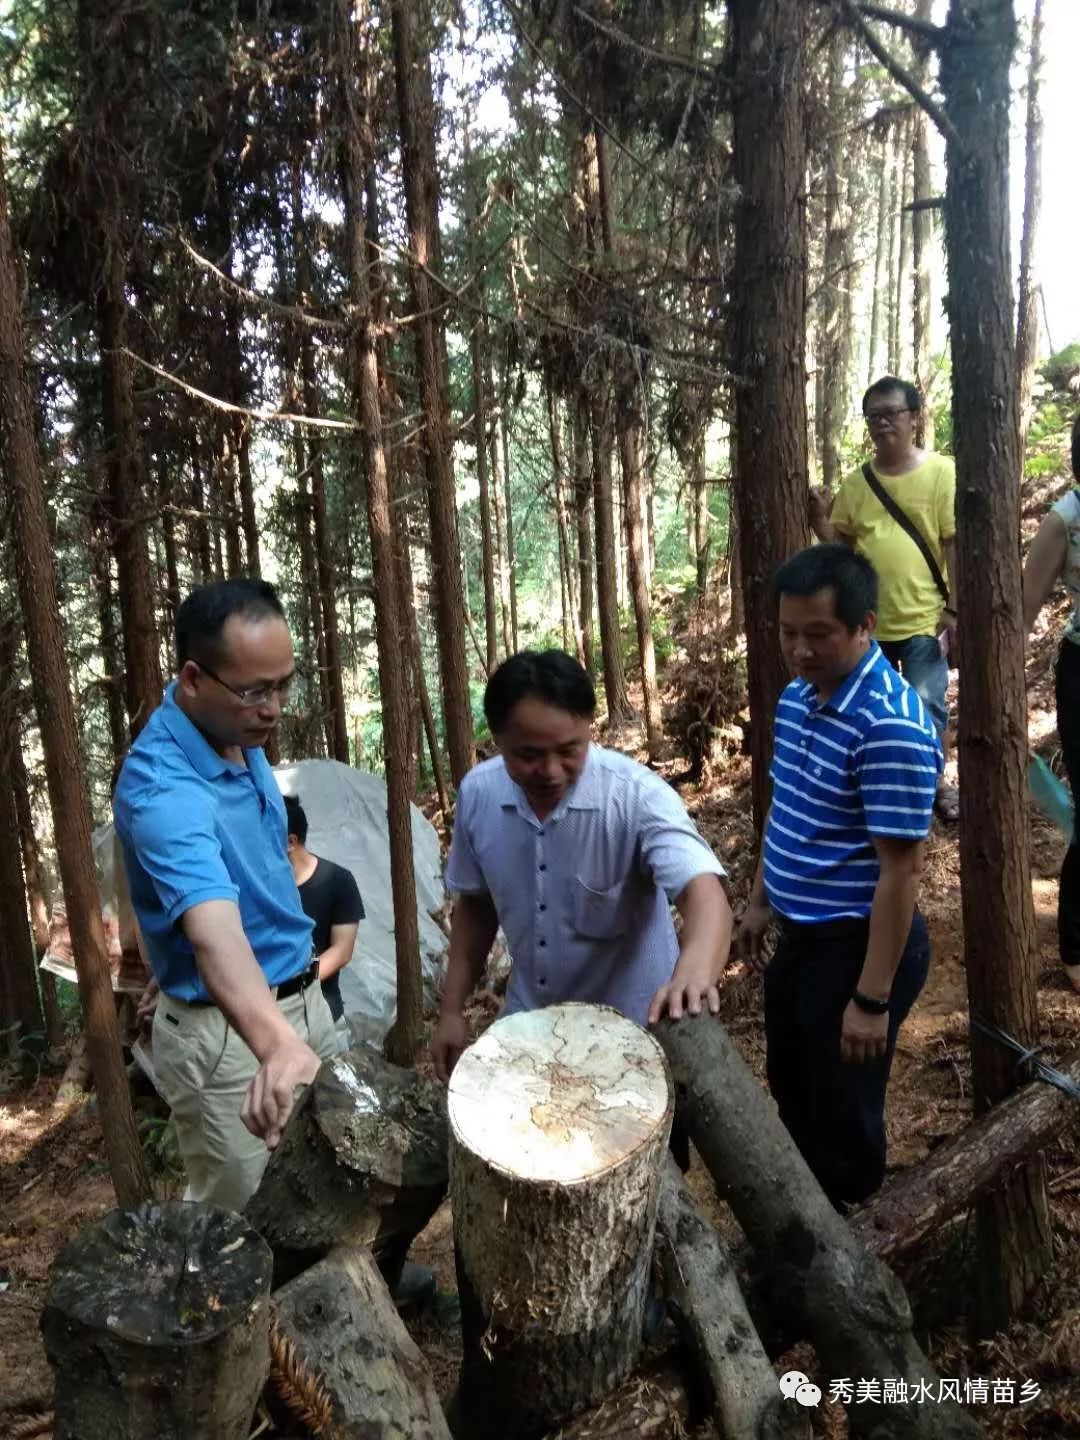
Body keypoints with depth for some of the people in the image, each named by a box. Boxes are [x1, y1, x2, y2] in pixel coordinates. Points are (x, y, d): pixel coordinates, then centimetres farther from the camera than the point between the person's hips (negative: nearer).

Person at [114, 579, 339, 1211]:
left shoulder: (240, 736, -3)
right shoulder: (160, 785, -30)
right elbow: (213, 927, -47)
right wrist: (275, 1042, -63)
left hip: (302, 1000, 8)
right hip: (226, 1033, -8)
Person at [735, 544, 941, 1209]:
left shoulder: (891, 727, -26)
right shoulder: (798, 696, 2)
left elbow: (900, 870, -25)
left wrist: (872, 998, -23)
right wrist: (761, 901, 20)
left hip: (859, 946, -9)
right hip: (801, 935, 9)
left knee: (843, 1119, 10)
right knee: (791, 1094, 26)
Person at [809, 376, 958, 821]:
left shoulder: (941, 472, -5)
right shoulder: (855, 483, 5)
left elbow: (955, 544, -6)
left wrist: (955, 608, -10)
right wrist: (818, 518, -10)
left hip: (922, 619, -4)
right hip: (867, 620, 4)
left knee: (926, 708, 3)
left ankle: (933, 783, 23)